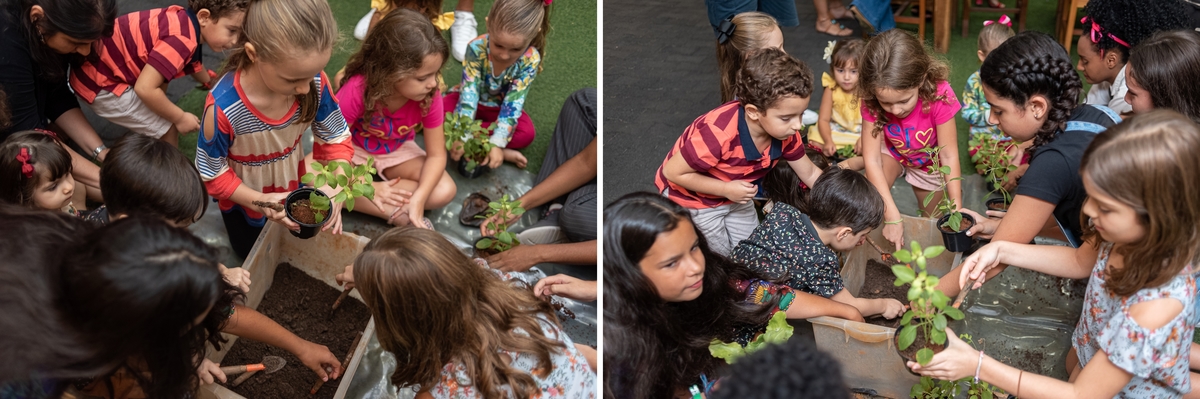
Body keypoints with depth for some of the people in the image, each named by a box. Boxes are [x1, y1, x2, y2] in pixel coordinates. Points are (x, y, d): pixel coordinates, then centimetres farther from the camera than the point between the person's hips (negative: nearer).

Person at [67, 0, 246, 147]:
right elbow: (144, 88, -32)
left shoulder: (185, 22, 2)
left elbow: (195, 67, 23)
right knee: (167, 129, -5)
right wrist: (180, 118, -19)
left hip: (105, 60, 10)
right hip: (100, 83, -10)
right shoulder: (181, 39, -29)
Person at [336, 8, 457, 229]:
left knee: (445, 191, -22)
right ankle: (396, 213, -28)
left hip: (397, 152, 2)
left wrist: (418, 198, -35)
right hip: (354, 150, -1)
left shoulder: (430, 96, -25)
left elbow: (436, 154, -18)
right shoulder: (358, 89, -33)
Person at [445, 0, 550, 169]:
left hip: (500, 108, -1)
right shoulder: (477, 48, -30)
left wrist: (497, 144, -39)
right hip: (476, 102, 1)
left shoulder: (530, 60, -28)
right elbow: (469, 93, -31)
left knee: (527, 133, -27)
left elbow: (512, 103, -30)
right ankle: (504, 153, -28)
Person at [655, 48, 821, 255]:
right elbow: (673, 172, -30)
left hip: (733, 195, 6)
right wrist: (726, 189, -32)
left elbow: (810, 173, -4)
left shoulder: (784, 132, -21)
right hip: (691, 199, -6)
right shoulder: (718, 133, -42)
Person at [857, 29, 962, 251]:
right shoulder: (872, 101, -34)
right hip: (893, 152, 0)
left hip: (929, 162, 0)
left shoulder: (939, 95, -39)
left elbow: (949, 156, -30)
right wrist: (892, 216, -38)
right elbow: (872, 159, -32)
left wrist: (956, 209, -33)